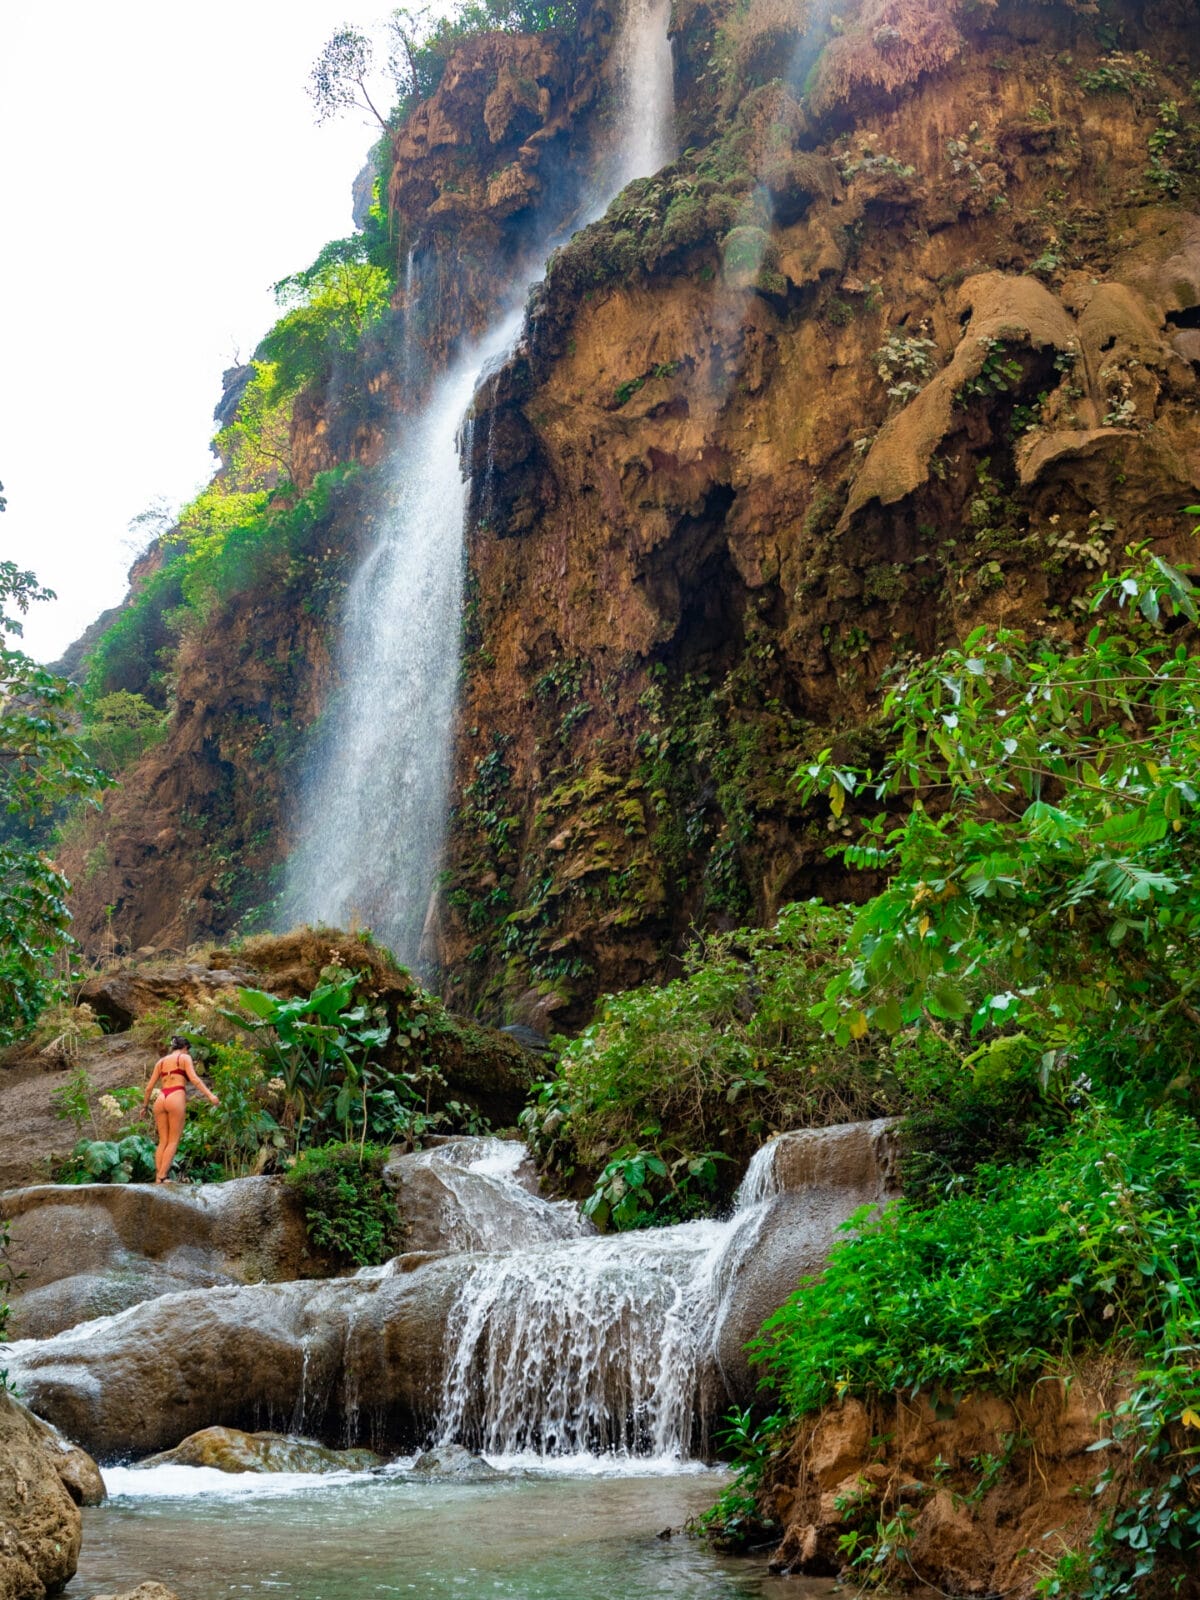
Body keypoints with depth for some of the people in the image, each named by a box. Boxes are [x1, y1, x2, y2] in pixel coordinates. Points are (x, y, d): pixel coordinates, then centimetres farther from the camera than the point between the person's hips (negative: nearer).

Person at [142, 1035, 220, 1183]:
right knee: (173, 1141, -3)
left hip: (160, 1099, 5)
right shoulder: (184, 1057, 9)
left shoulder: (161, 1061, 23)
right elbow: (193, 1078, -7)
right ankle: (162, 1177, -14)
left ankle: (157, 1177, -3)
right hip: (176, 1098, -5)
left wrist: (145, 1105, 33)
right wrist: (210, 1095, -14)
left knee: (163, 1141, 7)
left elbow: (149, 1087, 21)